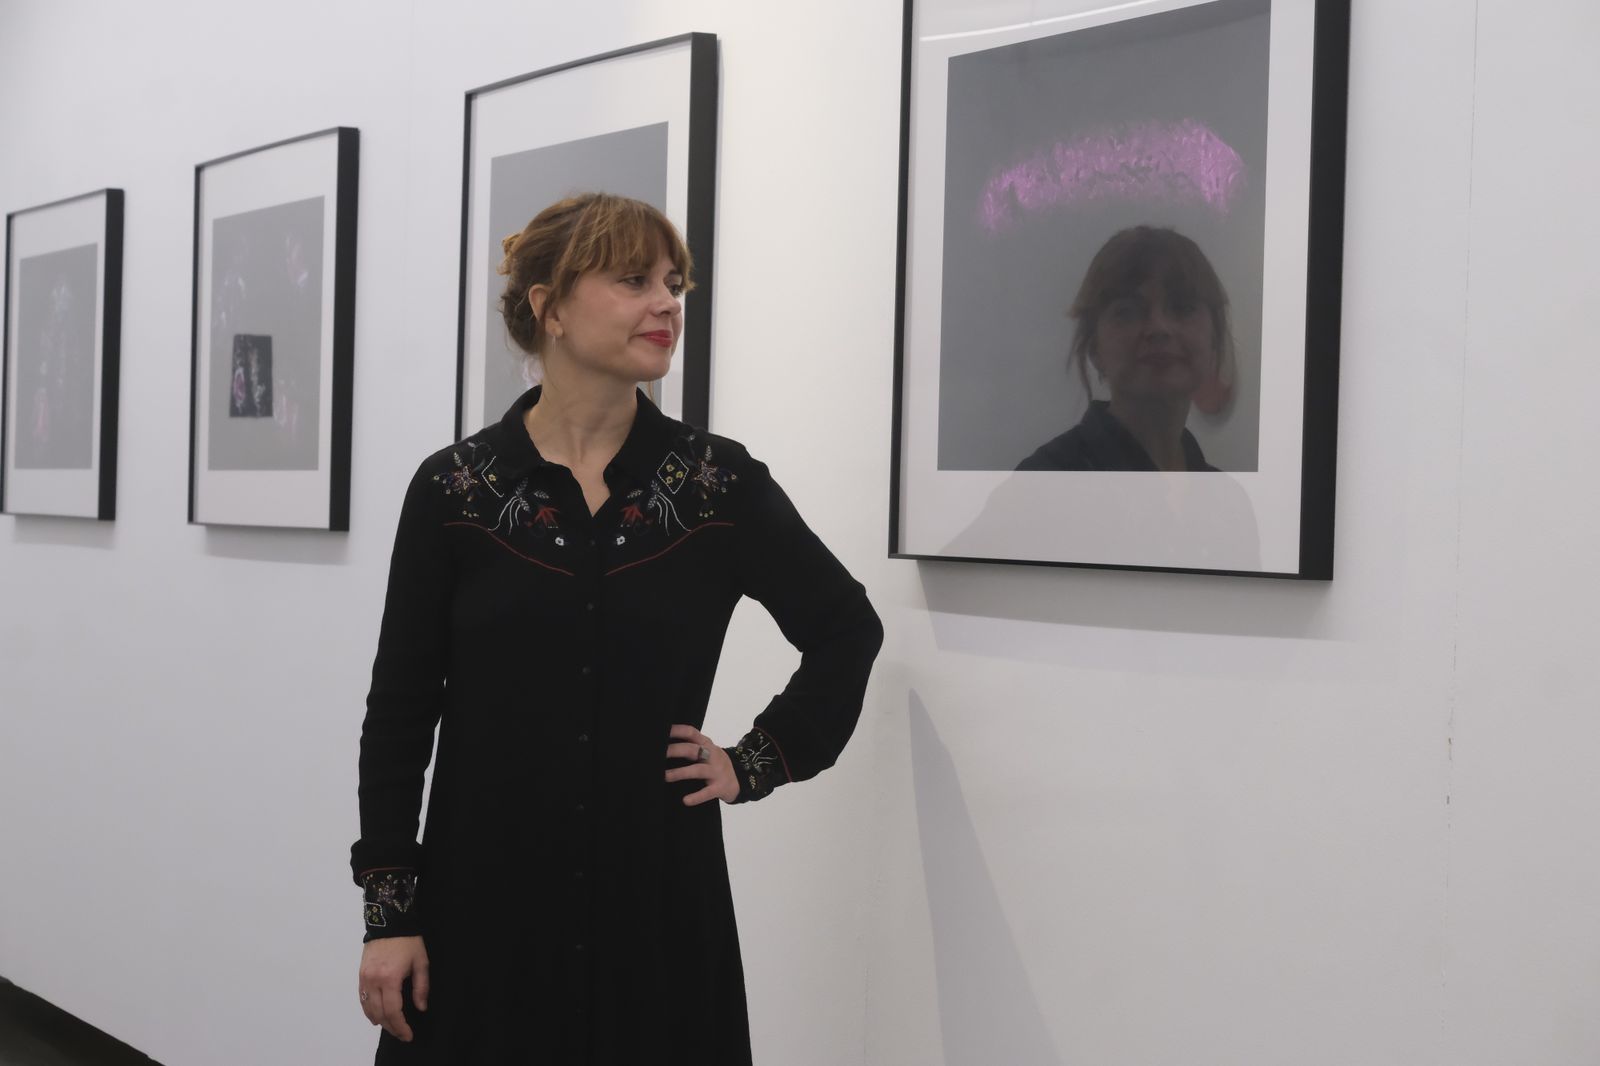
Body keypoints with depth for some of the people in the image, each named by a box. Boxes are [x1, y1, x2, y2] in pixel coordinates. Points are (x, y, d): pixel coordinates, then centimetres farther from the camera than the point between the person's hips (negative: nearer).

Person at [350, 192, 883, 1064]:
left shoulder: (720, 483, -2)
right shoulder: (453, 489, -3)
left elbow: (847, 630, 11)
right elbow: (399, 712, -1)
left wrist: (756, 765, 3)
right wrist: (387, 911, -3)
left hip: (658, 902, 1)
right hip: (484, 904, 0)